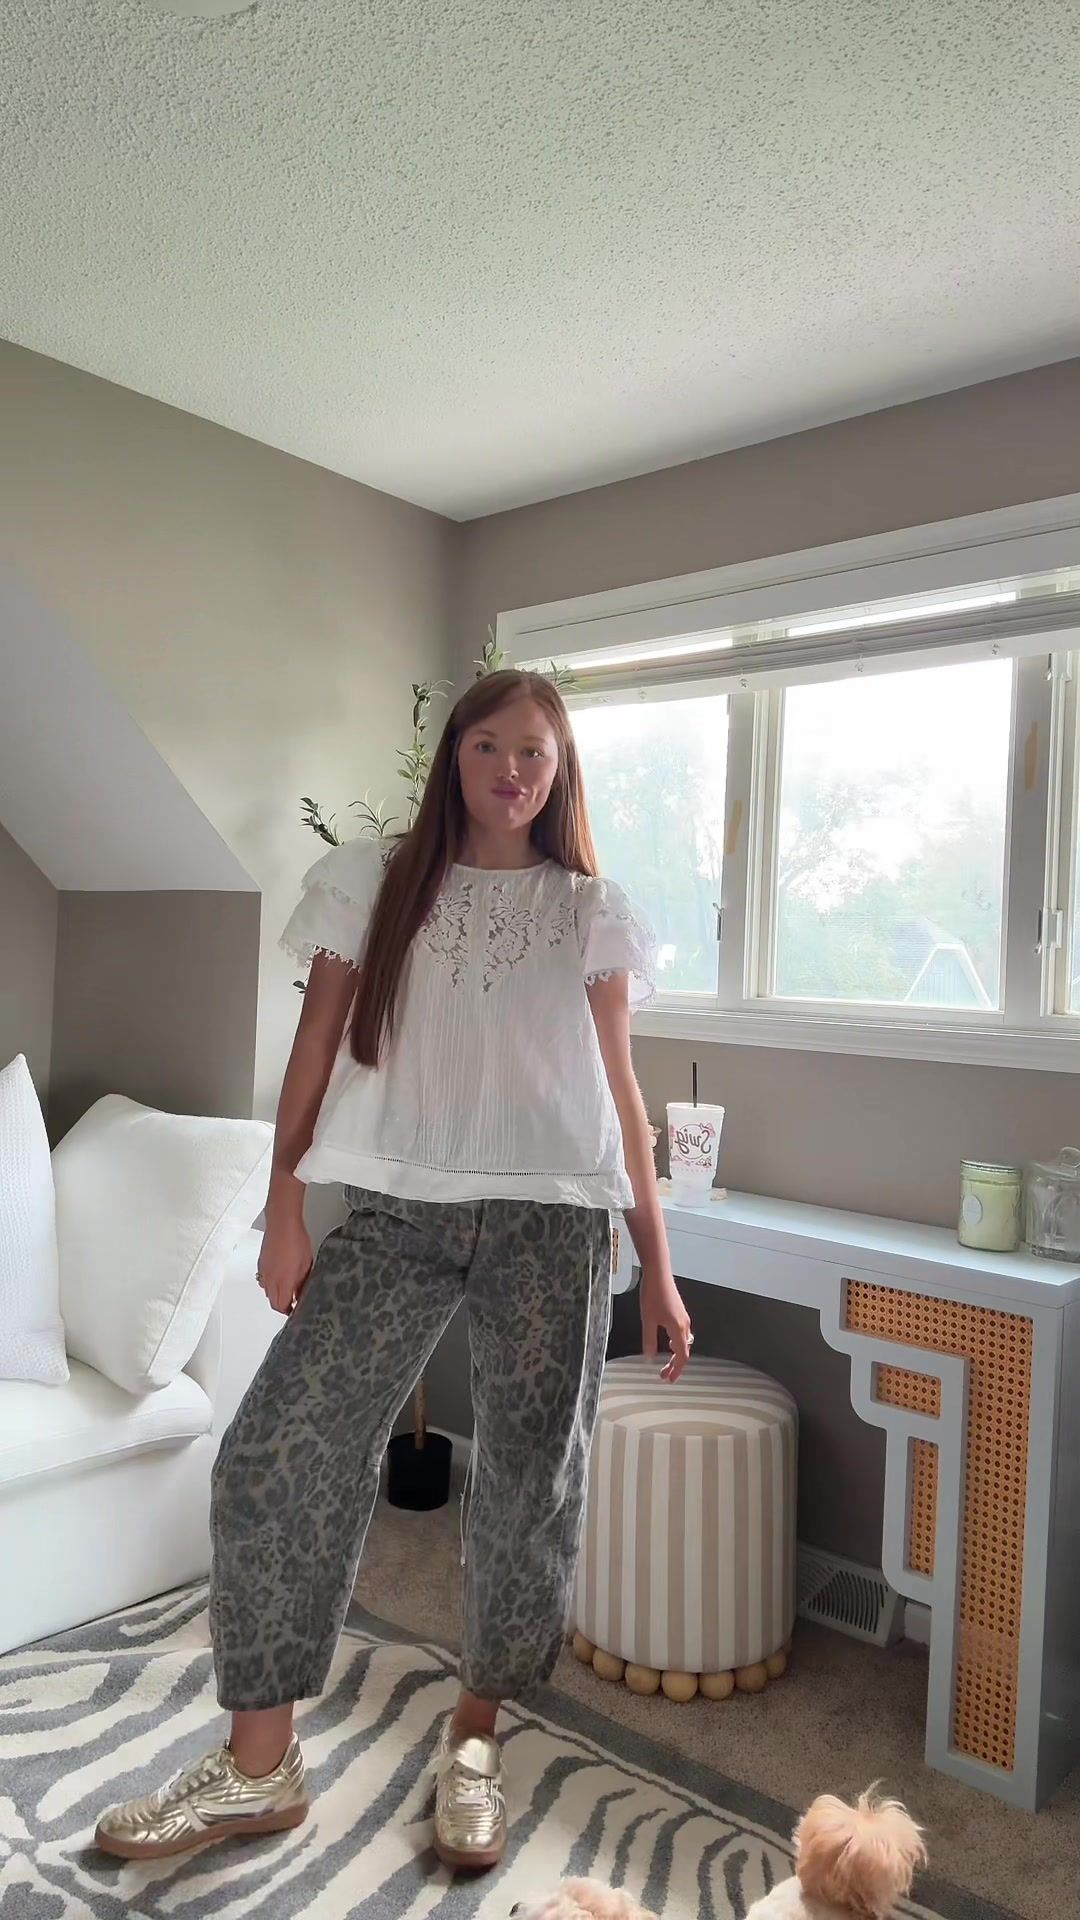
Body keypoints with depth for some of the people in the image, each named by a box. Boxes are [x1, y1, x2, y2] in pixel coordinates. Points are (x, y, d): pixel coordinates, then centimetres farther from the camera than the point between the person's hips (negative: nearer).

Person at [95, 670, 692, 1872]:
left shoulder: (591, 913, 8)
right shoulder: (375, 884, 7)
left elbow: (618, 1092, 8)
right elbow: (318, 1051, 5)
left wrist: (658, 1268, 6)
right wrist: (284, 1211, -4)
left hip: (549, 1220, 0)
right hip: (394, 1211, 0)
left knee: (530, 1484, 6)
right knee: (274, 1457, -3)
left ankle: (473, 1738, 32)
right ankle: (258, 1768, 18)